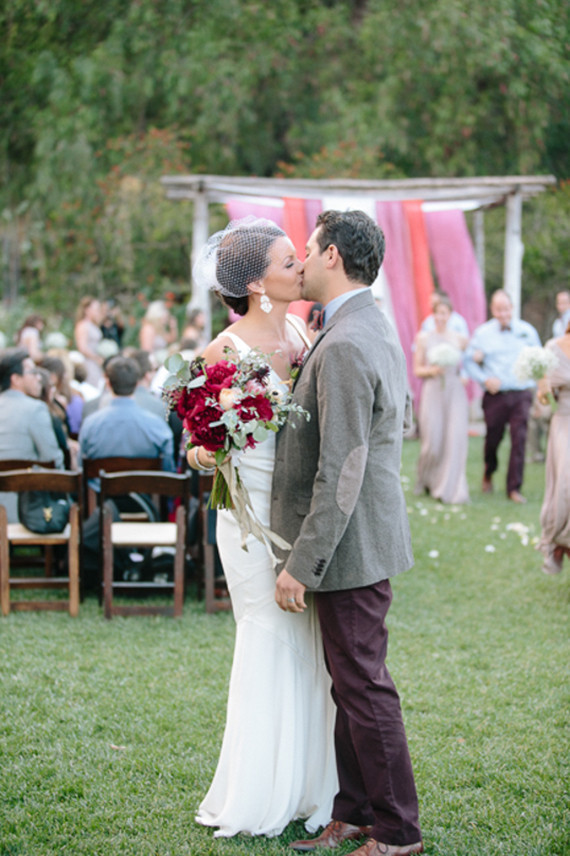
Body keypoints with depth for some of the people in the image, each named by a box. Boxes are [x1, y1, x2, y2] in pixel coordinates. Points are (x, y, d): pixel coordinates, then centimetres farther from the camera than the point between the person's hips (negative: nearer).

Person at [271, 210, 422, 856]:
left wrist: (300, 565, -21)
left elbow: (340, 474, -25)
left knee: (364, 687, 0)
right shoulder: (377, 329, 10)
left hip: (350, 545, -10)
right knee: (350, 684, 16)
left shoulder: (343, 347, -23)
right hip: (365, 536, 10)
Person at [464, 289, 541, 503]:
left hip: (521, 395, 0)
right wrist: (485, 379, -11)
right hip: (495, 395, 0)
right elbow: (468, 361, 3)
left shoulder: (527, 331, 6)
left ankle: (514, 488, 0)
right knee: (493, 439, 9)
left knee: (519, 440, -7)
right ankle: (488, 475, 38)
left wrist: (534, 384, 2)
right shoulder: (482, 333, 3)